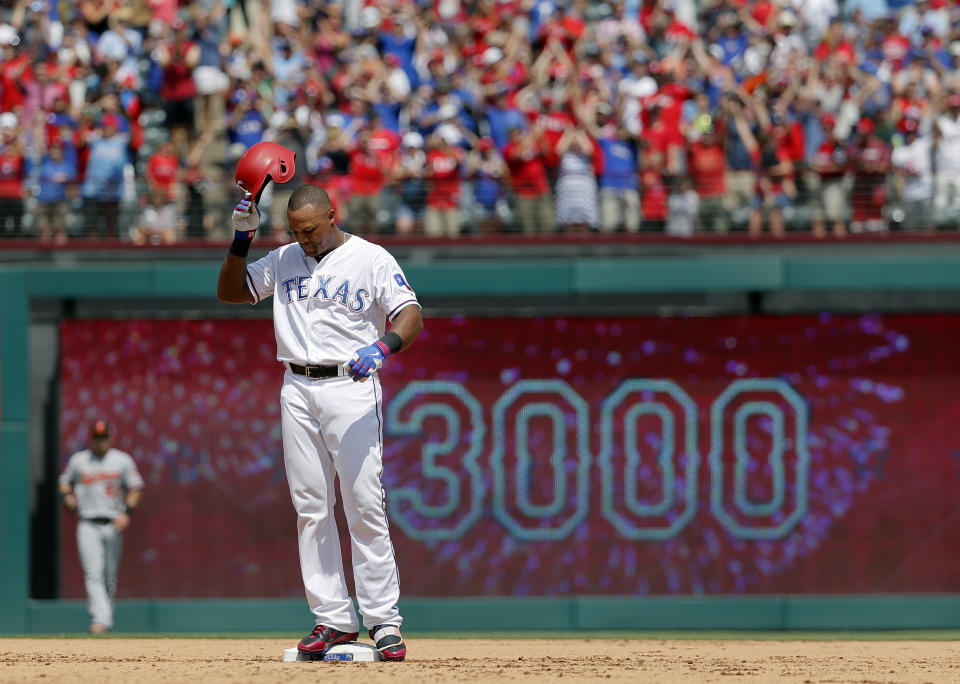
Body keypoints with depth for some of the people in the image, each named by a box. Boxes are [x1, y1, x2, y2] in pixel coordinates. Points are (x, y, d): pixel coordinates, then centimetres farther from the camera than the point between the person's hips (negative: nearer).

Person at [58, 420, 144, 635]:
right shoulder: (78, 460, 8)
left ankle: (104, 618, 20)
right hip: (88, 526, 0)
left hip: (113, 526, 0)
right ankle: (100, 619, -20)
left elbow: (136, 488, 5)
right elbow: (65, 481, 19)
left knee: (110, 576, 5)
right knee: (94, 574, -13)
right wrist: (67, 496, -4)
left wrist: (127, 513, -9)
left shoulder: (122, 460, 5)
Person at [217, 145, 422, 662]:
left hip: (351, 389, -5)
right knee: (311, 507, 3)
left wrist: (382, 347, -31)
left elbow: (411, 316, -11)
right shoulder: (285, 260, 14)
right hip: (298, 392, 5)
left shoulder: (371, 260, -2)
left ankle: (384, 620, -8)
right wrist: (241, 239, 2)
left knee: (365, 507, -10)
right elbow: (229, 291, 17)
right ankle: (333, 619, 6)